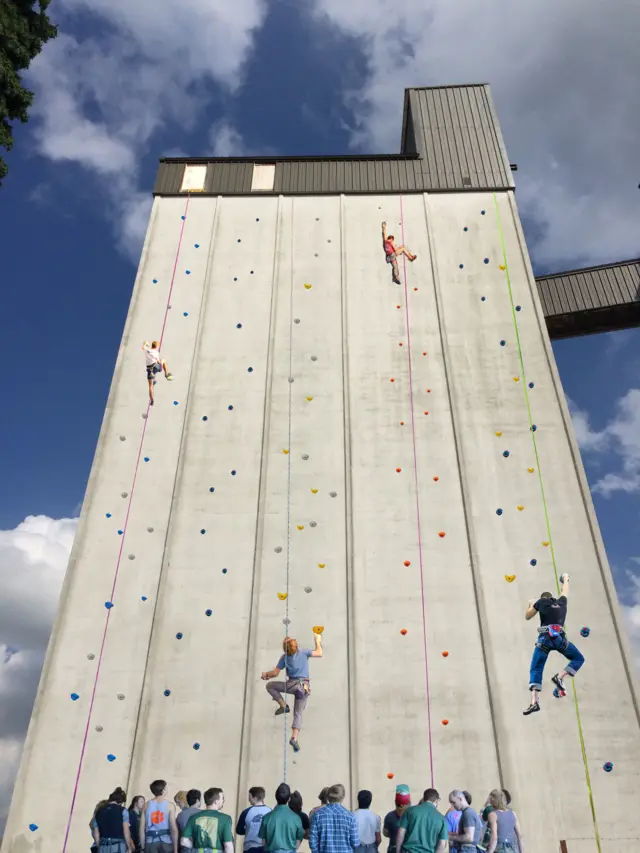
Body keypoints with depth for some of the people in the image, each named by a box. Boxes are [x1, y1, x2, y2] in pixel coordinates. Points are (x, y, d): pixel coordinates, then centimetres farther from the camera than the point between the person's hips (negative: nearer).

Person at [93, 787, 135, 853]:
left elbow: (96, 834, 13)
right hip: (118, 846, -4)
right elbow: (126, 832, -6)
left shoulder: (99, 811, 11)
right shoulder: (123, 811, -2)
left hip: (103, 847, 4)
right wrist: (129, 848, 4)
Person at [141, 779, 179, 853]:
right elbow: (174, 828, -8)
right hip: (166, 841, -2)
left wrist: (143, 847, 10)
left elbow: (142, 828, 3)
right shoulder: (169, 805, -3)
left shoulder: (147, 805, 5)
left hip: (151, 842, 3)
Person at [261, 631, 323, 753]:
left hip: (293, 684, -3)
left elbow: (275, 673, 1)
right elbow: (319, 653, 9)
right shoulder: (303, 652, 0)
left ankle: (283, 706, 3)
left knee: (270, 686, 17)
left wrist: (266, 674, 20)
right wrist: (318, 640, 20)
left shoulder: (284, 657, -1)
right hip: (305, 686, 3)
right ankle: (294, 738, -10)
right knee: (298, 714, 10)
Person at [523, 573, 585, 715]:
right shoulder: (561, 602, 22)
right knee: (579, 659, 22)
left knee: (535, 670, 1)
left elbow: (527, 616, 23)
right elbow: (565, 591, 43)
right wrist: (565, 579, 62)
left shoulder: (540, 602, 14)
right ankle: (559, 677, -1)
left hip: (545, 638, -1)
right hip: (559, 638, 1)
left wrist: (530, 605, 42)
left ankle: (534, 702, -18)